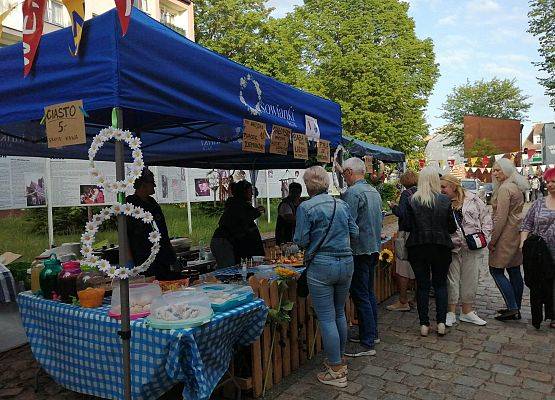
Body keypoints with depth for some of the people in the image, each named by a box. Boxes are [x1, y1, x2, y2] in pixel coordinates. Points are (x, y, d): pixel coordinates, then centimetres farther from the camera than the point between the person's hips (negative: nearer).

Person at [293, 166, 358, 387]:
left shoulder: (306, 208, -9)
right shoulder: (342, 204, 6)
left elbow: (301, 241, -10)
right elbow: (354, 232, 9)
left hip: (321, 266, -6)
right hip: (346, 263, 6)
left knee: (326, 318, 3)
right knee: (340, 313, 19)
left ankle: (336, 371, 11)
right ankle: (339, 360, 33)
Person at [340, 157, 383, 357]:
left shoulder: (352, 192, -17)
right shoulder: (375, 192, 12)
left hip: (360, 250, -9)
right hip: (375, 248, 9)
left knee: (360, 296, -2)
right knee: (369, 292, 18)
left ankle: (366, 344, 5)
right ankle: (372, 333, 30)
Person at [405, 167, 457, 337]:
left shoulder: (413, 201, -8)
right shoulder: (445, 200, -6)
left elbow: (409, 226, -5)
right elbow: (452, 228, 0)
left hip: (418, 247, 0)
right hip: (441, 247, 1)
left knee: (422, 285, 8)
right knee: (440, 284, 15)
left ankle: (424, 324, 12)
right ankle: (441, 323, 13)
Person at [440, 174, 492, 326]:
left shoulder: (472, 199, 2)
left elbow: (486, 218, 7)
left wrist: (484, 236, -2)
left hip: (473, 248, 1)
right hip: (452, 248, 0)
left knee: (470, 280, 9)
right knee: (452, 280, 3)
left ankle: (467, 311, 24)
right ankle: (451, 312, 15)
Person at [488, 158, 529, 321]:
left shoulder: (504, 189, -16)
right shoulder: (517, 187, 14)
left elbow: (501, 218, -20)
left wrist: (492, 240, -15)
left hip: (506, 235, -10)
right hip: (517, 234, 10)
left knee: (496, 270, -3)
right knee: (514, 271, 13)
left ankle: (512, 308, -2)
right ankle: (516, 309, 21)